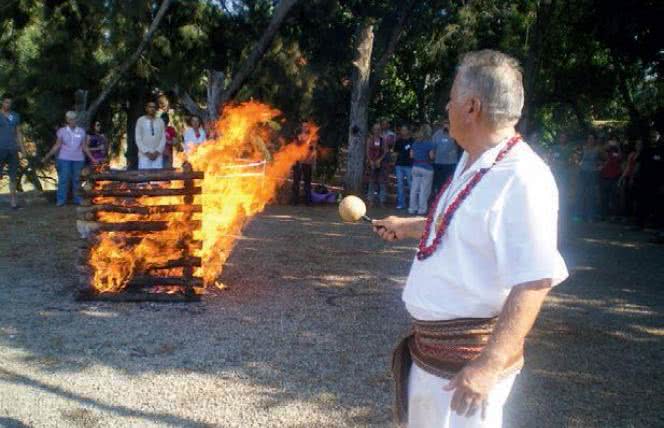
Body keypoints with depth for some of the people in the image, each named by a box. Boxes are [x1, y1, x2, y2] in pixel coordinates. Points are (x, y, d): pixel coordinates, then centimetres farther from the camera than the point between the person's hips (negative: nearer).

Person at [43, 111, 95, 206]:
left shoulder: (81, 131, 5)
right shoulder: (62, 131, 2)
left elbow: (85, 147, 9)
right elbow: (57, 146, 4)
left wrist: (92, 158, 6)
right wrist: (48, 156, 0)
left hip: (78, 159, 1)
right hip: (64, 159, -1)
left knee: (76, 179, 5)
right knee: (63, 179, -5)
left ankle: (77, 199, 13)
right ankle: (61, 200, -1)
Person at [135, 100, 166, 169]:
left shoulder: (160, 121, 8)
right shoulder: (140, 120, 2)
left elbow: (163, 138, 6)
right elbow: (138, 139, 0)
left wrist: (157, 151, -6)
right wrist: (146, 152, -9)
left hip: (158, 155, 2)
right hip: (144, 155, -2)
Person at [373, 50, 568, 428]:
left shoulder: (522, 178, -24)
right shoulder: (472, 166, 6)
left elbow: (534, 283, -27)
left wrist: (489, 366, -28)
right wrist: (407, 227, 36)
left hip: (469, 357, -9)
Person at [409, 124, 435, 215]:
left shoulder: (415, 142, 7)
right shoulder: (429, 143, -10)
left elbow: (411, 155, 9)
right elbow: (431, 156, -11)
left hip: (416, 167, 6)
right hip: (426, 168, -6)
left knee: (414, 189, 9)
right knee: (424, 190, 0)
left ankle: (412, 208, 14)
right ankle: (422, 209, 3)